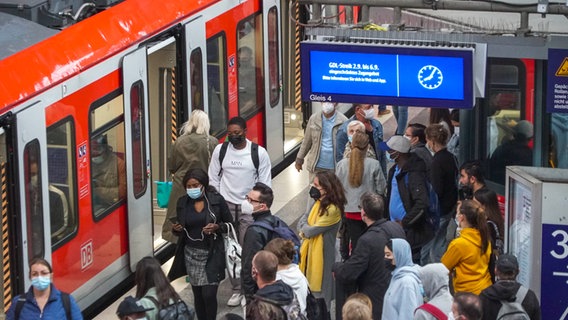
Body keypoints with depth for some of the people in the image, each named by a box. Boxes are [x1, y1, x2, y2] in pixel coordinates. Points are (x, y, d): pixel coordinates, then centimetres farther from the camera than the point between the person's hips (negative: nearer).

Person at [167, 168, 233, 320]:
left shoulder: (217, 200, -8)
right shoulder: (182, 202, 2)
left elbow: (230, 224, 0)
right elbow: (181, 231, 12)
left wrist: (217, 227, -19)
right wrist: (177, 229, -11)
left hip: (212, 254, -3)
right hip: (191, 254, 3)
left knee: (208, 294, -10)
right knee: (197, 294, 8)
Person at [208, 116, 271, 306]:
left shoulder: (259, 153, -5)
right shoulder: (220, 151, 1)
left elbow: (265, 184, 0)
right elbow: (213, 179, 8)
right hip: (226, 205, 2)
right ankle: (237, 289, 12)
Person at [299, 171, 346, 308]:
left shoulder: (332, 210, -22)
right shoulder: (318, 203, 5)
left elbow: (311, 231, -20)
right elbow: (301, 222, 9)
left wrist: (304, 228, 1)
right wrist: (307, 229, -12)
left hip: (321, 254, -8)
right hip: (310, 250, 8)